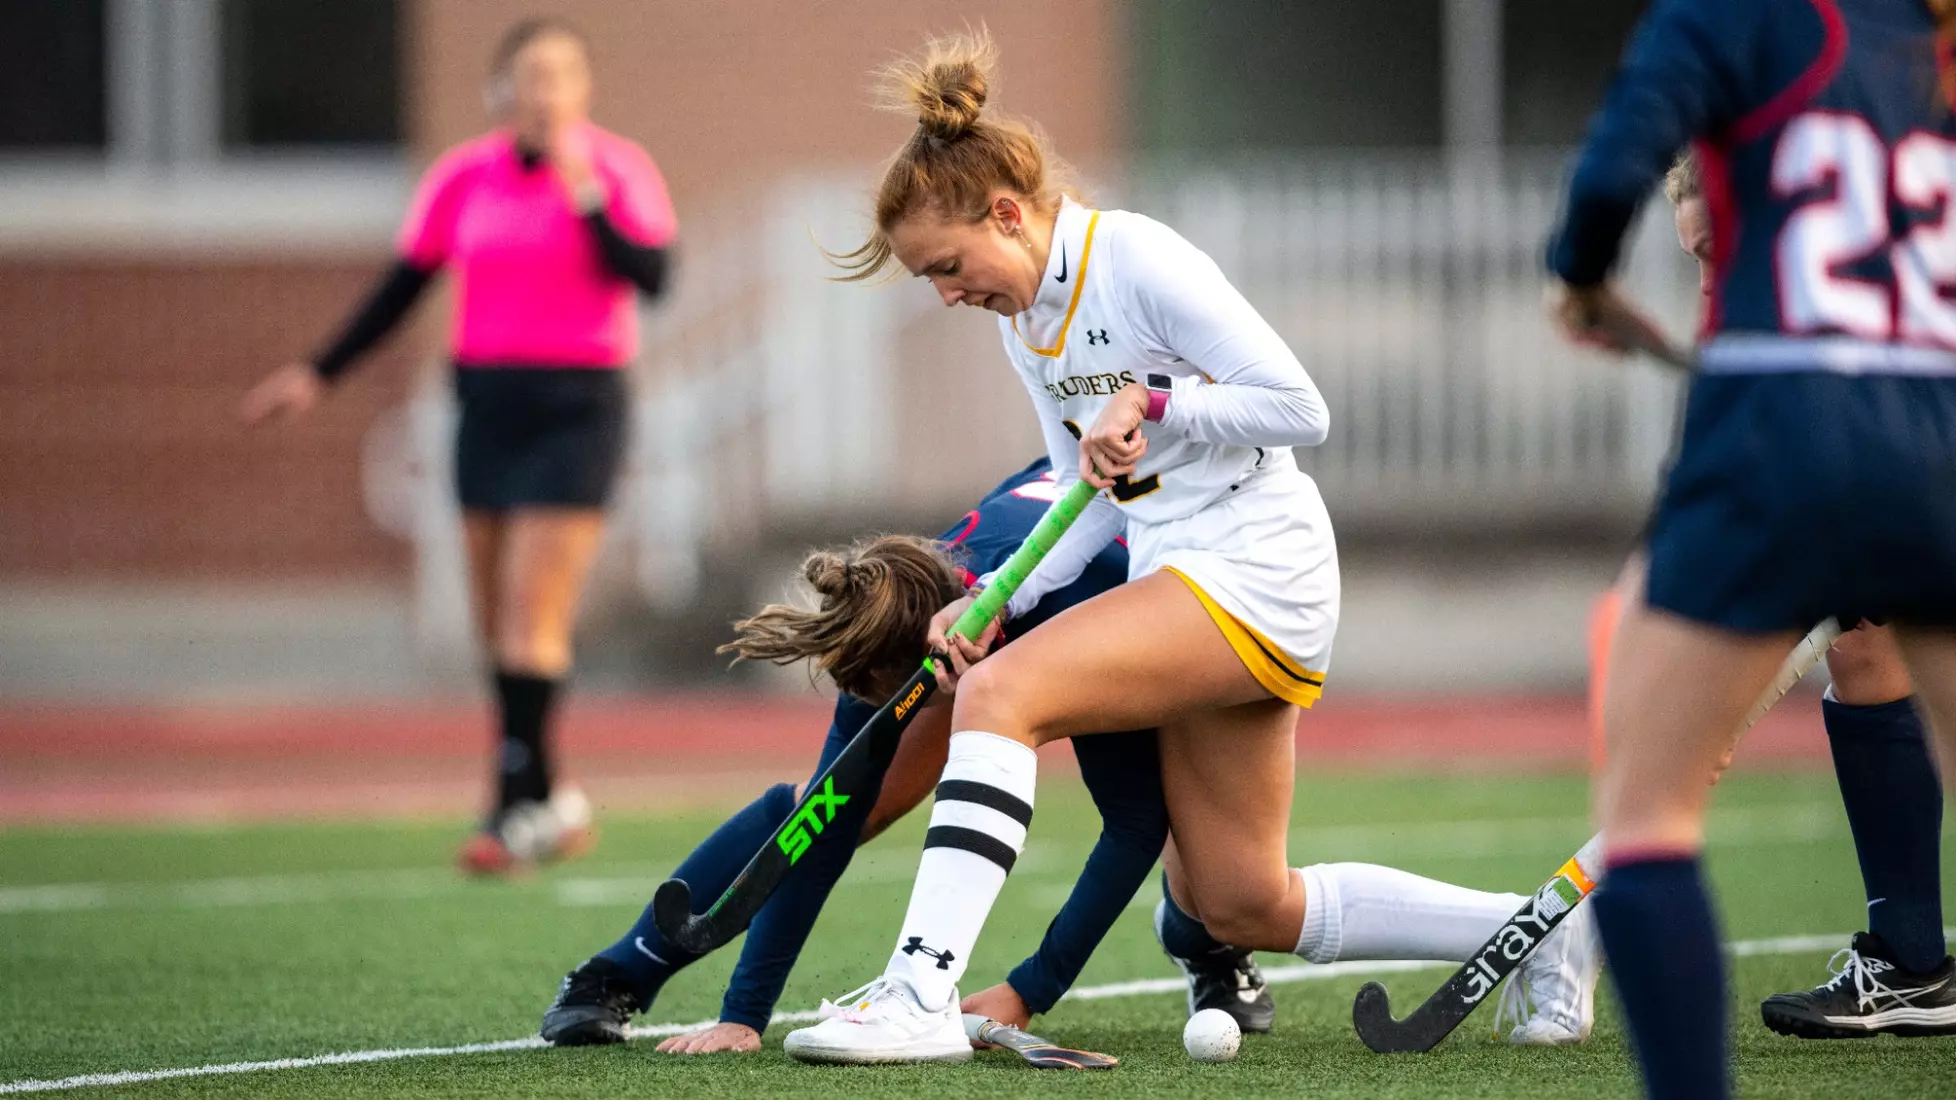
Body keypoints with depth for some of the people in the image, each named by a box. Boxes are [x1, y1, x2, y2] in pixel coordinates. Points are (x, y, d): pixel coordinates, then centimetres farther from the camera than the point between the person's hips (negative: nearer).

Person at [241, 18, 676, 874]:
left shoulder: (617, 170, -5)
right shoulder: (463, 179, 5)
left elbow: (651, 276, -17)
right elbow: (403, 287, 12)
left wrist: (588, 196, -23)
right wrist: (320, 375, 8)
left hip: (578, 409, -4)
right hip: (487, 407, 4)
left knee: (530, 620, -12)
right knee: (499, 627, 7)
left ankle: (521, 807, -9)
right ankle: (549, 800, 19)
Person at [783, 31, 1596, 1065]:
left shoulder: (1139, 261, -15)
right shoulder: (1020, 319, 11)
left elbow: (1301, 409, -16)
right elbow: (1094, 499, 13)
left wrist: (1151, 399, -21)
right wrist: (998, 602, -1)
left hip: (1254, 573, -10)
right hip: (1181, 589, 10)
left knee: (996, 695, -25)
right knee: (1242, 909, 11)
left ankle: (921, 991, -32)